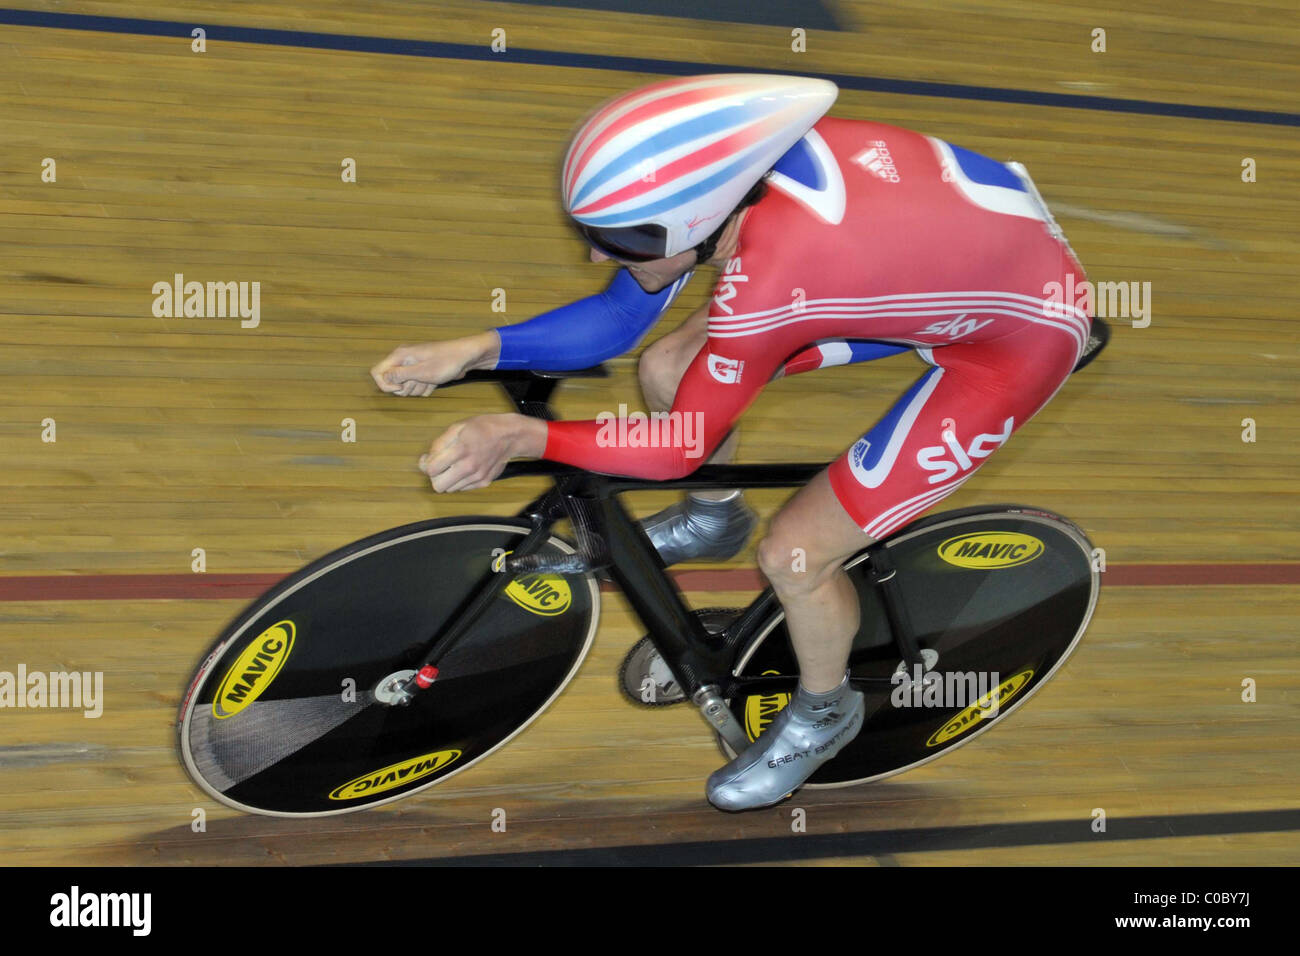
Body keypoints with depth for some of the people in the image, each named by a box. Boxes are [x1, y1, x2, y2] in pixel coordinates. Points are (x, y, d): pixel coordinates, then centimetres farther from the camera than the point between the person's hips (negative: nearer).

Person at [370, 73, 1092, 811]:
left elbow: (684, 447, -22)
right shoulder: (727, 163, -18)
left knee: (794, 555, -8)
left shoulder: (767, 281, -38)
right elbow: (616, 319, -4)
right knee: (669, 371, 6)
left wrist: (522, 437, -26)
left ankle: (824, 715, 23)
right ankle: (714, 519, 38)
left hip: (1025, 333, -7)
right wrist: (476, 350, -14)